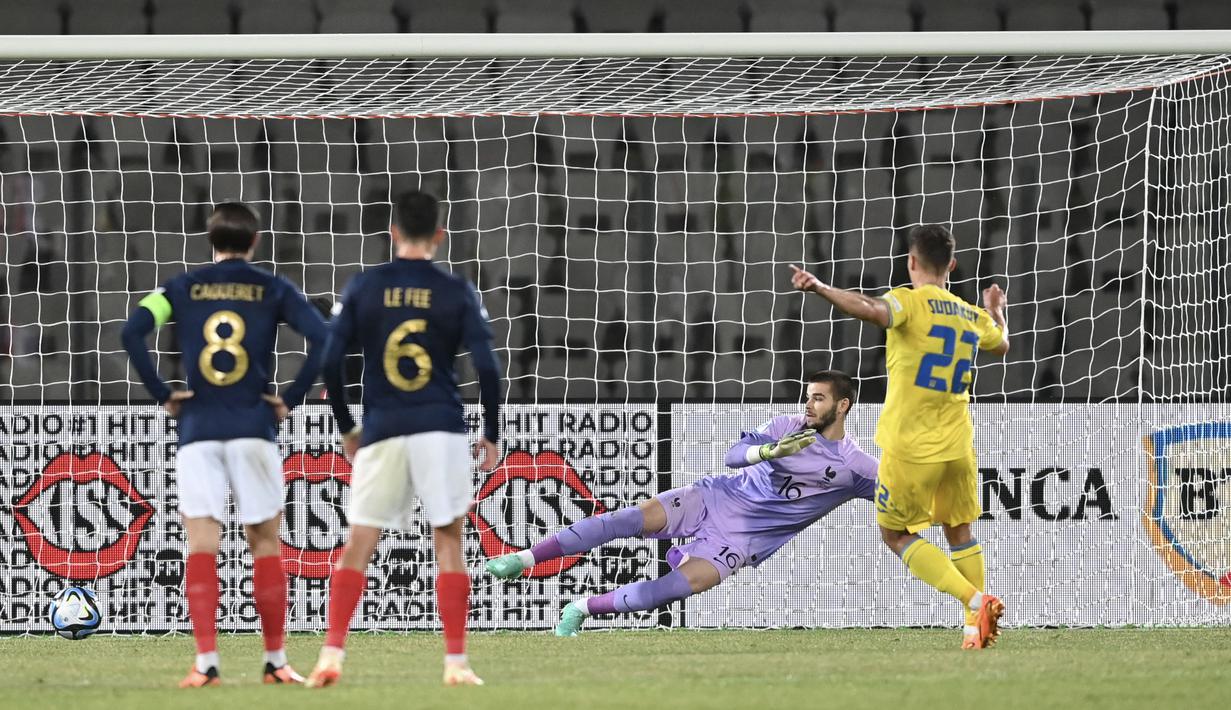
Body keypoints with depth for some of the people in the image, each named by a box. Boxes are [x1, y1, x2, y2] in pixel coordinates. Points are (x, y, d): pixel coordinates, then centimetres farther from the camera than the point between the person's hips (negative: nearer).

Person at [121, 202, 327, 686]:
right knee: (265, 543, 7)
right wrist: (291, 399, 0)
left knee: (201, 546, -1)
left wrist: (162, 395, -1)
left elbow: (132, 332, -8)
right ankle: (276, 661, 8)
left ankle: (206, 662, -10)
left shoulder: (183, 288, 6)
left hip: (197, 429, 0)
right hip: (254, 429, 0)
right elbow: (322, 339, -8)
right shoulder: (273, 290, 4)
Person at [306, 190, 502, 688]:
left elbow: (331, 362, 1)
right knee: (449, 541, 6)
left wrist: (346, 428, 13)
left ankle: (332, 656, -7)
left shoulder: (362, 288, 4)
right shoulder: (457, 293, 2)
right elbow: (487, 368, -5)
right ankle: (456, 662, 2)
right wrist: (491, 434, 7)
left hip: (381, 432, 1)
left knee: (358, 546, 4)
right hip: (441, 430, -1)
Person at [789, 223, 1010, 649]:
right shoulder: (973, 317, 8)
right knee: (960, 533, 22)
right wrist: (996, 312, 52)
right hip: (958, 444, 5)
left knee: (894, 533, 9)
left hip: (910, 447, -5)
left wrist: (819, 288, -42)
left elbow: (873, 311, -35)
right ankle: (977, 625, 21)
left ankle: (976, 601, -5)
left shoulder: (910, 303, -12)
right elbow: (1001, 346, 31)